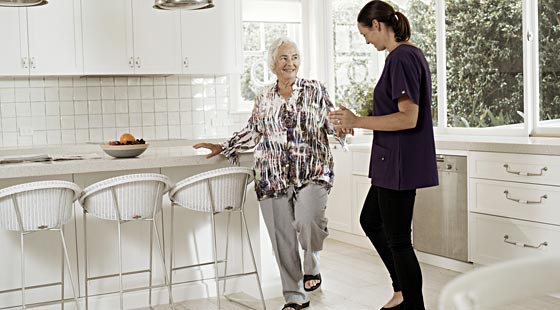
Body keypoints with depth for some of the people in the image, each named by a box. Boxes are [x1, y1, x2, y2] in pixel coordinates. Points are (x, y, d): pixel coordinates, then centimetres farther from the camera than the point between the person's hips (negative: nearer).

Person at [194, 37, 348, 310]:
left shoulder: (314, 90, 5)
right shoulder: (264, 98, 12)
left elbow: (332, 123, 4)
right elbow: (252, 132, 21)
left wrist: (343, 128, -18)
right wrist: (223, 148, 18)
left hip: (312, 172, -3)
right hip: (273, 177, 3)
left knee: (309, 219, -26)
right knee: (282, 236, 3)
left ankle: (312, 268, 6)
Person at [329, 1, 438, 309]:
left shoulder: (400, 58, -18)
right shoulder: (413, 54, 13)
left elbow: (408, 118, -25)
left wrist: (357, 121, -21)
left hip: (399, 165, -11)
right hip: (395, 165, 11)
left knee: (397, 239, 0)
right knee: (370, 220, 22)